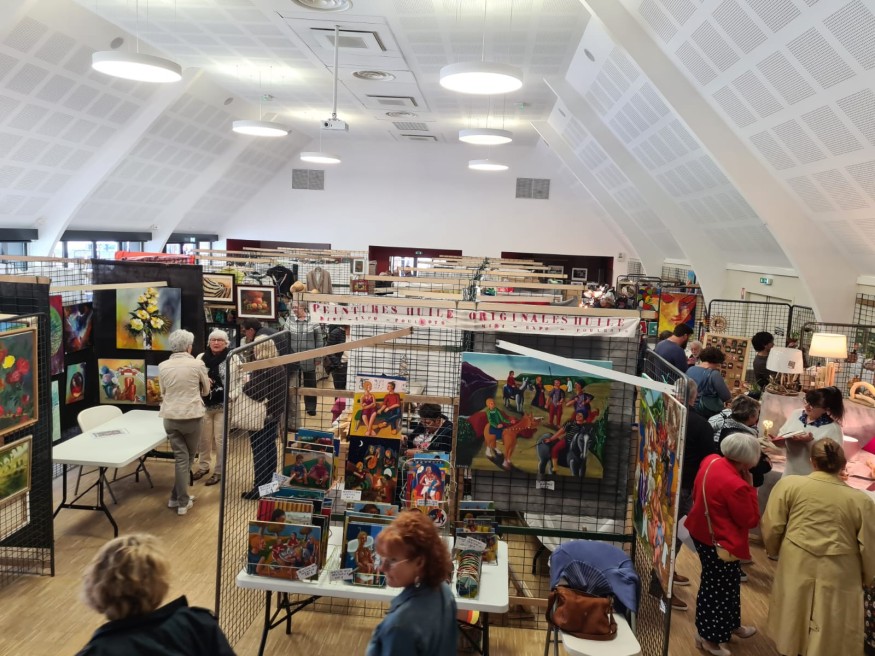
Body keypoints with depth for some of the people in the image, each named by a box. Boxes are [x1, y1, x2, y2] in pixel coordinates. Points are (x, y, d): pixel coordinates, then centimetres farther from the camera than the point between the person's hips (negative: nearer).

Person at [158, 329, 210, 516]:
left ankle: (180, 499, 13)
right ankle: (181, 499, 19)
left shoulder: (163, 366, 0)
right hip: (192, 415, -3)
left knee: (180, 457, 11)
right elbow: (206, 390, 6)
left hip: (170, 416, 3)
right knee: (189, 457, 14)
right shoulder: (197, 364, -8)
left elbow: (163, 391, 11)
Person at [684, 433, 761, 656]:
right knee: (718, 588, 9)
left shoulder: (711, 461, -5)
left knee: (727, 584, 26)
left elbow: (696, 493, 10)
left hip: (701, 531, 9)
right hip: (720, 542, -9)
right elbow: (751, 520, -17)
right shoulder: (736, 485, -31)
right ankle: (709, 637, 26)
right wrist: (749, 487, -15)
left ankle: (731, 625, 44)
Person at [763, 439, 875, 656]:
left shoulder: (789, 484, -5)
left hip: (796, 569, 0)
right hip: (838, 577, 0)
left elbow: (771, 529, -2)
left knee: (793, 627, 20)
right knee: (828, 637, 15)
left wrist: (775, 551, 18)